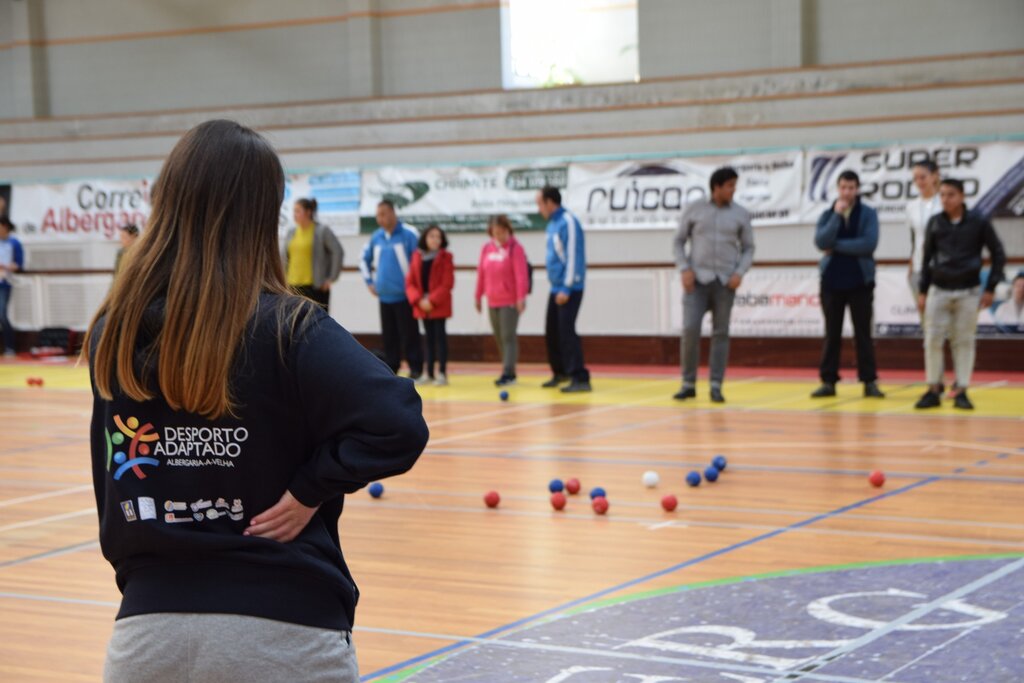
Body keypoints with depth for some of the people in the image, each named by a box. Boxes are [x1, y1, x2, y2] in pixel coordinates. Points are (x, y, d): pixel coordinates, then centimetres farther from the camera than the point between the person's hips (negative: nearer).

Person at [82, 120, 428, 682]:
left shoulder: (112, 333, 0)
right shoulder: (287, 330, -12)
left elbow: (110, 488, 6)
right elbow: (396, 427, -23)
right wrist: (311, 488, -11)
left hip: (147, 630, 3)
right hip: (284, 635, -3)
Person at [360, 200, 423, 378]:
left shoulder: (409, 235, -9)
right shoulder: (376, 237, 9)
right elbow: (364, 260, 24)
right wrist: (369, 282, 15)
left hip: (404, 296, -5)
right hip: (384, 296, 5)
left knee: (409, 334, -4)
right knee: (389, 336, 9)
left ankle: (415, 369, 3)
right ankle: (390, 368, 15)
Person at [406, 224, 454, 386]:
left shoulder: (445, 257, -4)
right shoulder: (417, 257, 7)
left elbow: (447, 284, -9)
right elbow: (410, 282, 5)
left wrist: (432, 300, -16)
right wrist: (419, 300, -10)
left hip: (439, 306, -4)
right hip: (422, 306, 4)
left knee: (440, 336, -3)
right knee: (429, 338, 10)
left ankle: (442, 373, -2)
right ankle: (429, 373, 14)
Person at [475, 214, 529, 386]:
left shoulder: (515, 248, -9)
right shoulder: (487, 248, 9)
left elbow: (521, 274, -16)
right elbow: (481, 273, 14)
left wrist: (521, 297, -22)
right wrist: (479, 296, 16)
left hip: (510, 301, -6)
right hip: (492, 301, 6)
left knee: (508, 337, -9)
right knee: (499, 338, 9)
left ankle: (508, 374, -11)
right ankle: (509, 372, 17)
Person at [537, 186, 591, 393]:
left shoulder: (568, 223, -14)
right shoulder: (553, 224, 13)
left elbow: (573, 257, -19)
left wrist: (566, 289, -20)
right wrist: (558, 287, 15)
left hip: (570, 288, -9)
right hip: (556, 288, 9)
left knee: (566, 331, -12)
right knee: (551, 332, 14)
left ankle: (580, 379, -12)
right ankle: (560, 372, 29)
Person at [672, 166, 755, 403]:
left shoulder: (740, 214, 5)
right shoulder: (695, 209, 3)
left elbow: (748, 248, 10)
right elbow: (679, 241, 8)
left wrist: (739, 272, -6)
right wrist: (684, 269, -5)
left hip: (725, 282, 1)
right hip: (697, 280, -1)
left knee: (720, 333, 1)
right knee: (690, 329, -8)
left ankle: (716, 386, 6)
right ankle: (688, 384, 4)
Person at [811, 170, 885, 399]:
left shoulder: (868, 214, 0)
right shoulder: (828, 214, 6)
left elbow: (869, 244, -15)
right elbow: (821, 242, -11)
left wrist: (836, 245, -11)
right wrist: (837, 215, -15)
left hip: (860, 281, -2)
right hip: (832, 280, 2)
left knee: (863, 333, 2)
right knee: (832, 333, 6)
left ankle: (869, 381, 5)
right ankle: (828, 381, 10)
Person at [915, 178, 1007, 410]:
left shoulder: (978, 222, -4)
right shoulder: (935, 223, 3)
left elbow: (998, 254, 2)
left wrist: (990, 288, -2)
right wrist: (923, 291, 9)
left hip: (968, 291, -2)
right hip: (939, 291, 2)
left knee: (964, 341, 3)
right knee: (933, 340, -1)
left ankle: (961, 391, 9)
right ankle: (933, 390, 8)